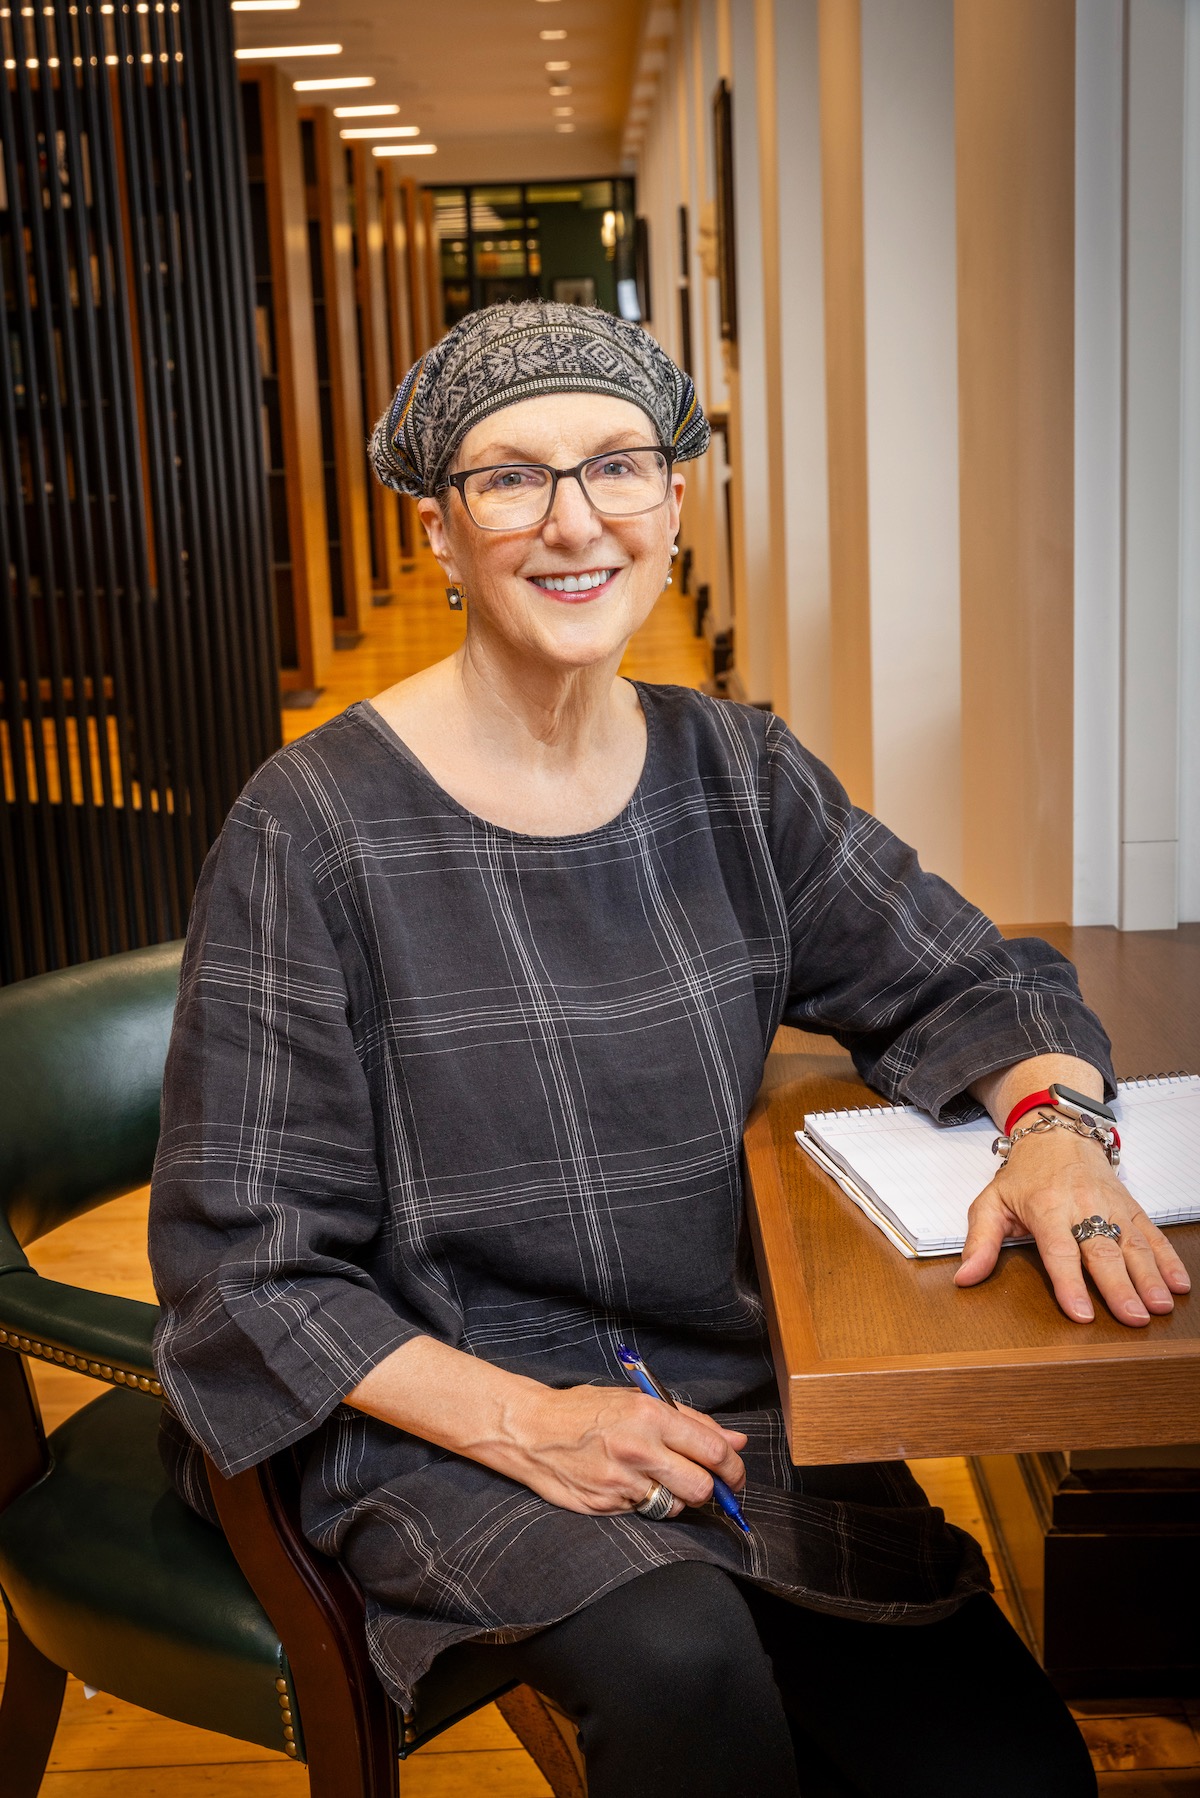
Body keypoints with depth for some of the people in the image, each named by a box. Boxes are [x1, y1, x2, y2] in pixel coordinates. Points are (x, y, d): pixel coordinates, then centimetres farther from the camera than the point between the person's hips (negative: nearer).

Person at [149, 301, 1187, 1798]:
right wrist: (519, 1420, -19)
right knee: (682, 1660, -32)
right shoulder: (313, 828, -10)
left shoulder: (732, 773, 4)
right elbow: (243, 1261, -8)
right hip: (438, 1423, -3)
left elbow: (971, 983, 10)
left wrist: (1055, 1126, -13)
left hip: (728, 1391, 4)